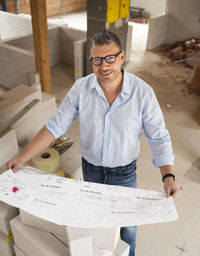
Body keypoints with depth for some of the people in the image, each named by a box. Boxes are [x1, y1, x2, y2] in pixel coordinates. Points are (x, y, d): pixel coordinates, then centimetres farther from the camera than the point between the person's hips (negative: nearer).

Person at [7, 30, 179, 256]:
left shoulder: (143, 92, -22)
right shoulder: (81, 88, -17)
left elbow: (158, 137, -17)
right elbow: (55, 126, -13)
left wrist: (168, 176, -30)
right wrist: (22, 158, -16)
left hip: (124, 172, -1)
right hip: (91, 169, 2)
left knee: (127, 224, 21)